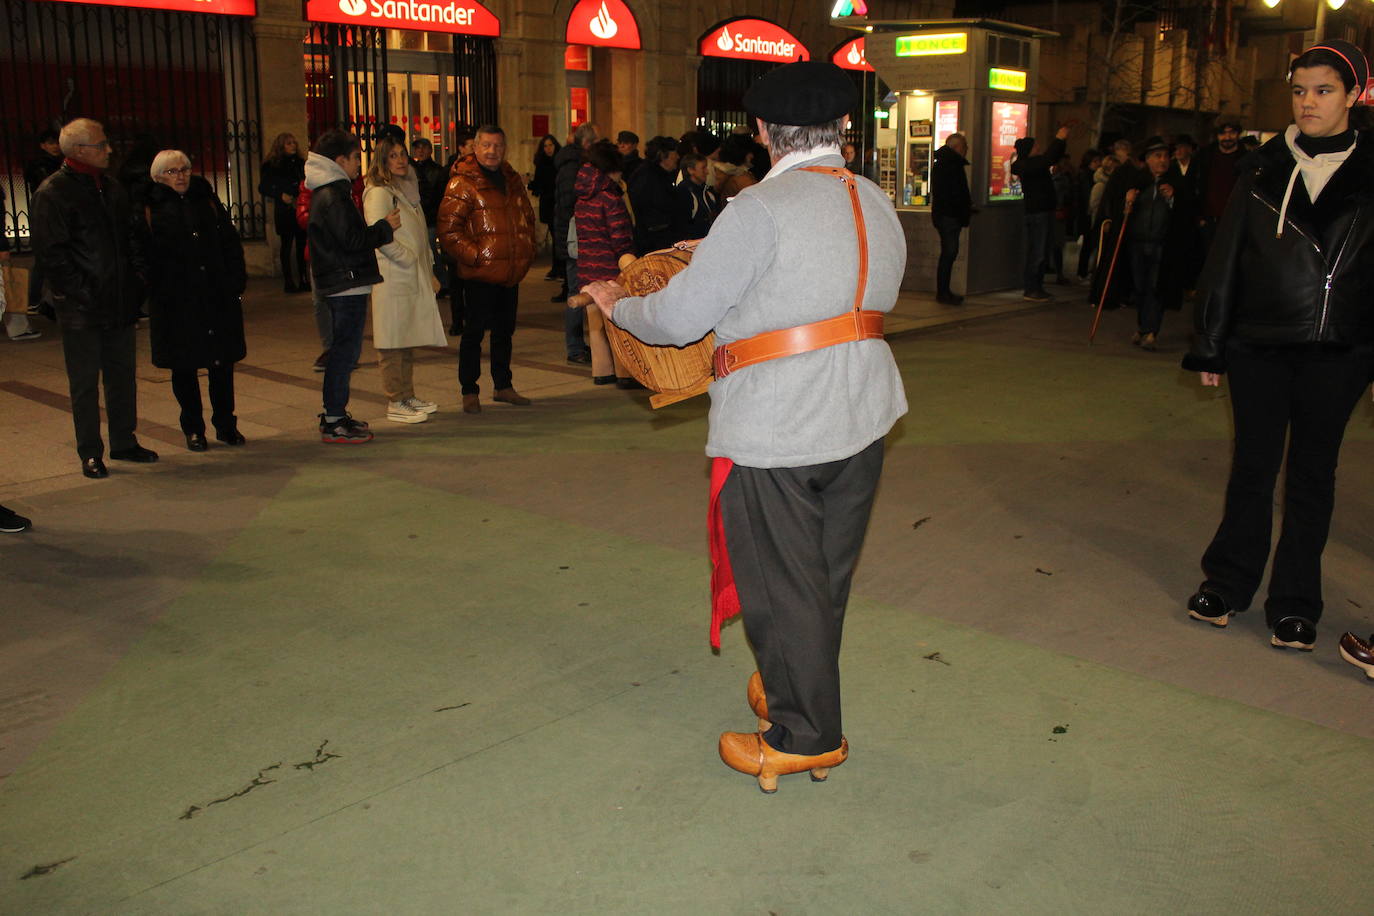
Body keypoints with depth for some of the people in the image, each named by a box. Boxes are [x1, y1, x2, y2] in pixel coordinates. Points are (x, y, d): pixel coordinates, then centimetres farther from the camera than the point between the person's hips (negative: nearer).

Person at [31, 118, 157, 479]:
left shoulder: (112, 188, 12)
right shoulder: (52, 193, -10)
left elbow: (130, 238, 20)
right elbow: (51, 252, -14)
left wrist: (136, 280, 9)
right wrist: (80, 293, -17)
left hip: (120, 302, 7)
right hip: (81, 309, -7)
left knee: (122, 376, 13)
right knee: (86, 382, 3)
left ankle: (124, 442, 25)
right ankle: (90, 453, 12)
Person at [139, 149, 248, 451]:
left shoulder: (208, 201, 9)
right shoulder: (148, 211, 1)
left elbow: (231, 243, 7)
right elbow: (143, 256, -4)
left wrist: (235, 283, -2)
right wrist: (155, 290, -14)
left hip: (218, 298, 2)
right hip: (175, 302, -2)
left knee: (222, 363, 7)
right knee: (184, 367, 6)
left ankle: (226, 424, 19)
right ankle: (193, 428, 18)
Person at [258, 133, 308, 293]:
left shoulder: (300, 164, 10)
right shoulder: (272, 166, -1)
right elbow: (263, 188, -1)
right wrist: (280, 195, -13)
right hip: (284, 212, -3)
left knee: (302, 245, 4)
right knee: (286, 245, 1)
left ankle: (303, 280, 10)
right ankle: (288, 281, 5)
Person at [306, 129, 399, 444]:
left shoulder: (328, 192, 17)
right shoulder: (333, 196, -16)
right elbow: (352, 240, -21)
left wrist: (380, 229, 14)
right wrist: (385, 227, -9)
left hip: (341, 284, 11)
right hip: (347, 284, -11)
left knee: (343, 350, 16)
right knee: (345, 350, -7)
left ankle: (335, 414, 23)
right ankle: (334, 423, -3)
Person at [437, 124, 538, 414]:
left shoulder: (512, 180, 14)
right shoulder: (462, 183, -9)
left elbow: (527, 217, 25)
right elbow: (448, 230, -14)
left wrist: (527, 250, 12)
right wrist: (474, 255, -17)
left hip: (512, 272, 7)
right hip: (480, 273, -7)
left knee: (504, 330, 15)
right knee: (474, 330, -2)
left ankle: (503, 386, 27)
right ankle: (469, 392, 8)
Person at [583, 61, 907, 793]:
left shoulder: (761, 210, -17)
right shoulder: (878, 204, 6)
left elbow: (677, 318, -14)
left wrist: (615, 303, 6)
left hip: (772, 430, -7)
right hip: (862, 417, 8)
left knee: (782, 587, 6)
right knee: (826, 580, 20)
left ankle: (805, 738, 18)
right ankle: (794, 694, 38)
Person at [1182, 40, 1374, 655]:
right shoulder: (1265, 169, 4)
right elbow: (1225, 261, 7)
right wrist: (1209, 346, 5)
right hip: (1259, 345, 1)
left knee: (1312, 472, 8)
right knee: (1253, 465, 8)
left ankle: (1295, 603, 19)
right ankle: (1228, 582, 23)